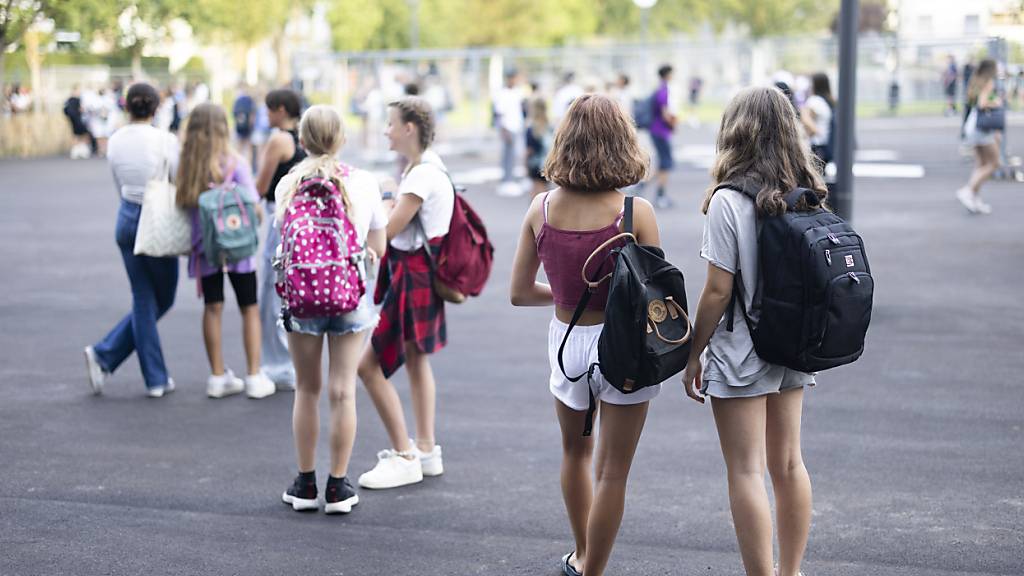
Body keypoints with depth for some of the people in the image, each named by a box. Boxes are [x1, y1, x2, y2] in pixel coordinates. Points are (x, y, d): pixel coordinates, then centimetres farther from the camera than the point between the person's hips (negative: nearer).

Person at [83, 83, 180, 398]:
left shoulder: (116, 141, 3)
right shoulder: (165, 140, -14)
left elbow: (120, 186, 11)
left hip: (127, 219, 6)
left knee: (144, 301, 12)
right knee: (162, 299, 12)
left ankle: (156, 380, 8)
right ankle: (105, 355, 7)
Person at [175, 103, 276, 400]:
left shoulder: (185, 164, -4)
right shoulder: (235, 164, -13)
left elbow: (183, 206, 0)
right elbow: (253, 206, -12)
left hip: (204, 246, 3)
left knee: (212, 308, 11)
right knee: (249, 309, 8)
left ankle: (218, 377, 16)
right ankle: (254, 377, 8)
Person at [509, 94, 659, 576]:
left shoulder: (542, 208, -7)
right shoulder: (635, 212, -17)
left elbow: (520, 293, -1)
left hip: (566, 340, 4)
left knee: (575, 452, 27)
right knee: (612, 471, 9)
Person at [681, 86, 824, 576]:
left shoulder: (728, 201, -17)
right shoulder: (808, 196, 1)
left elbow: (718, 290, -16)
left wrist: (694, 353, -5)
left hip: (740, 353, -7)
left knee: (746, 472, 0)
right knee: (788, 465, 16)